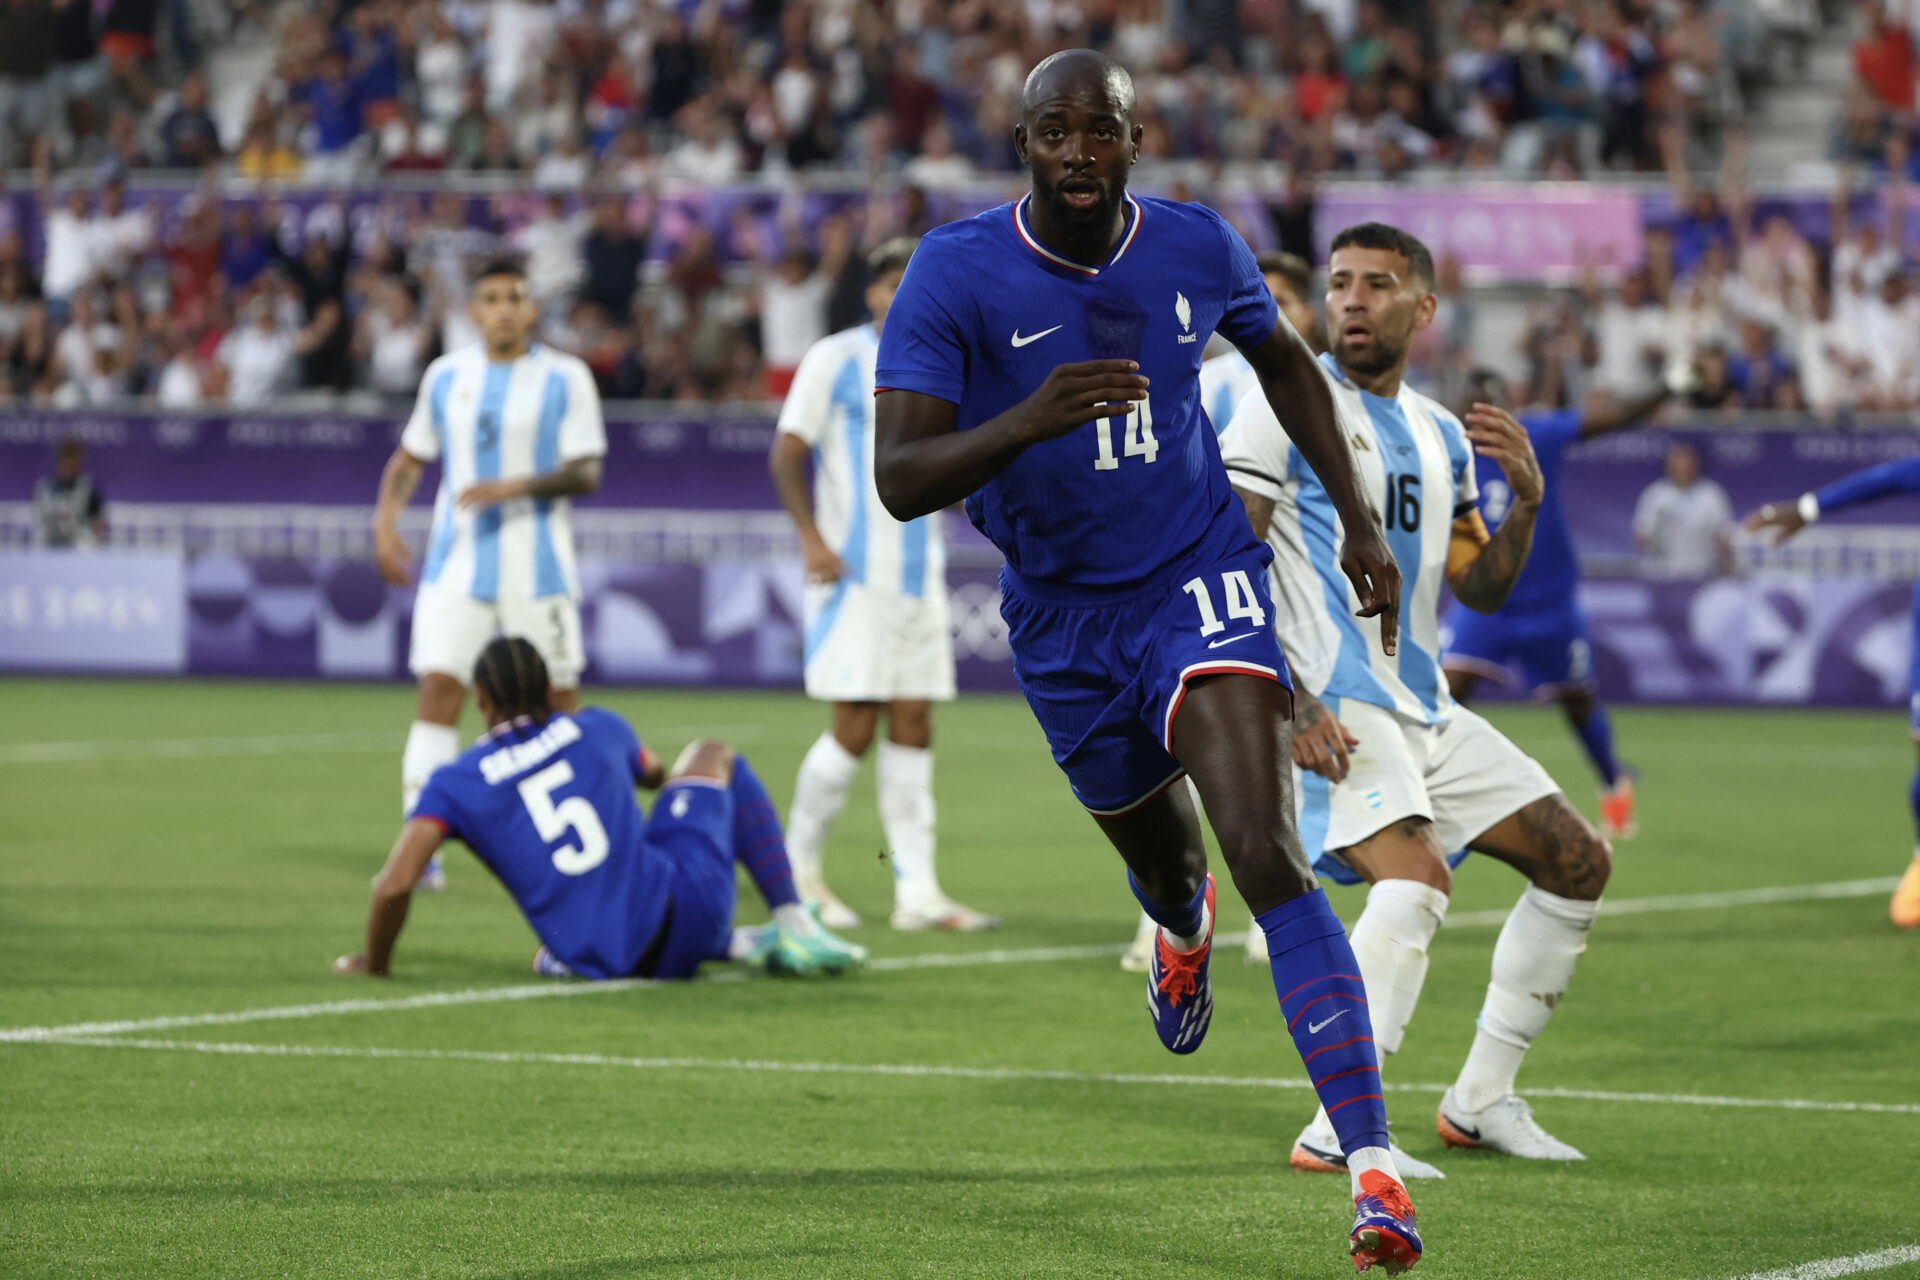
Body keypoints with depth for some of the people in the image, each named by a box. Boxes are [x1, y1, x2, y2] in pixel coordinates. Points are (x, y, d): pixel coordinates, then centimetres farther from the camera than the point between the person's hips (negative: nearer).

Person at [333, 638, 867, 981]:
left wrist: (374, 964, 8)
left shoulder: (454, 784, 1)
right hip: (685, 907, 1)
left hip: (604, 966, -1)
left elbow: (394, 885, -12)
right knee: (712, 755, 29)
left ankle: (742, 945, 21)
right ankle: (792, 922, 20)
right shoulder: (598, 728, 7)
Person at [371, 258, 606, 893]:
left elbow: (586, 472, -7)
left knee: (557, 702, 2)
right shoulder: (445, 375, 8)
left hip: (537, 571, -2)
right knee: (437, 692, -10)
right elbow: (410, 458, 18)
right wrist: (385, 518, 2)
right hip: (456, 568, 2)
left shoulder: (565, 377, -1)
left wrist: (516, 487, -22)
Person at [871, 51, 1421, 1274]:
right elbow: (899, 481, -26)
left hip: (1200, 574, -1)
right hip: (1062, 614, 1)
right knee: (1161, 855, 21)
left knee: (1269, 859, -21)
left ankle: (1374, 1166, -28)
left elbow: (1283, 359, 15)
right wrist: (1030, 419, -43)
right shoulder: (956, 274, -17)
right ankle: (1183, 927, 65)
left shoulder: (1198, 247, -8)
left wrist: (1360, 521, 11)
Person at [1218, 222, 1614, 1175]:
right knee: (1416, 874, -30)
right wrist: (1287, 701, -21)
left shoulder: (1443, 437, 16)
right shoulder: (1289, 409, -7)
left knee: (1578, 861, 10)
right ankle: (1338, 1131, -30)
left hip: (1424, 710, 9)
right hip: (1329, 709, -9)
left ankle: (1480, 1099, 16)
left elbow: (1481, 588, 20)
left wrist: (1525, 502, 0)